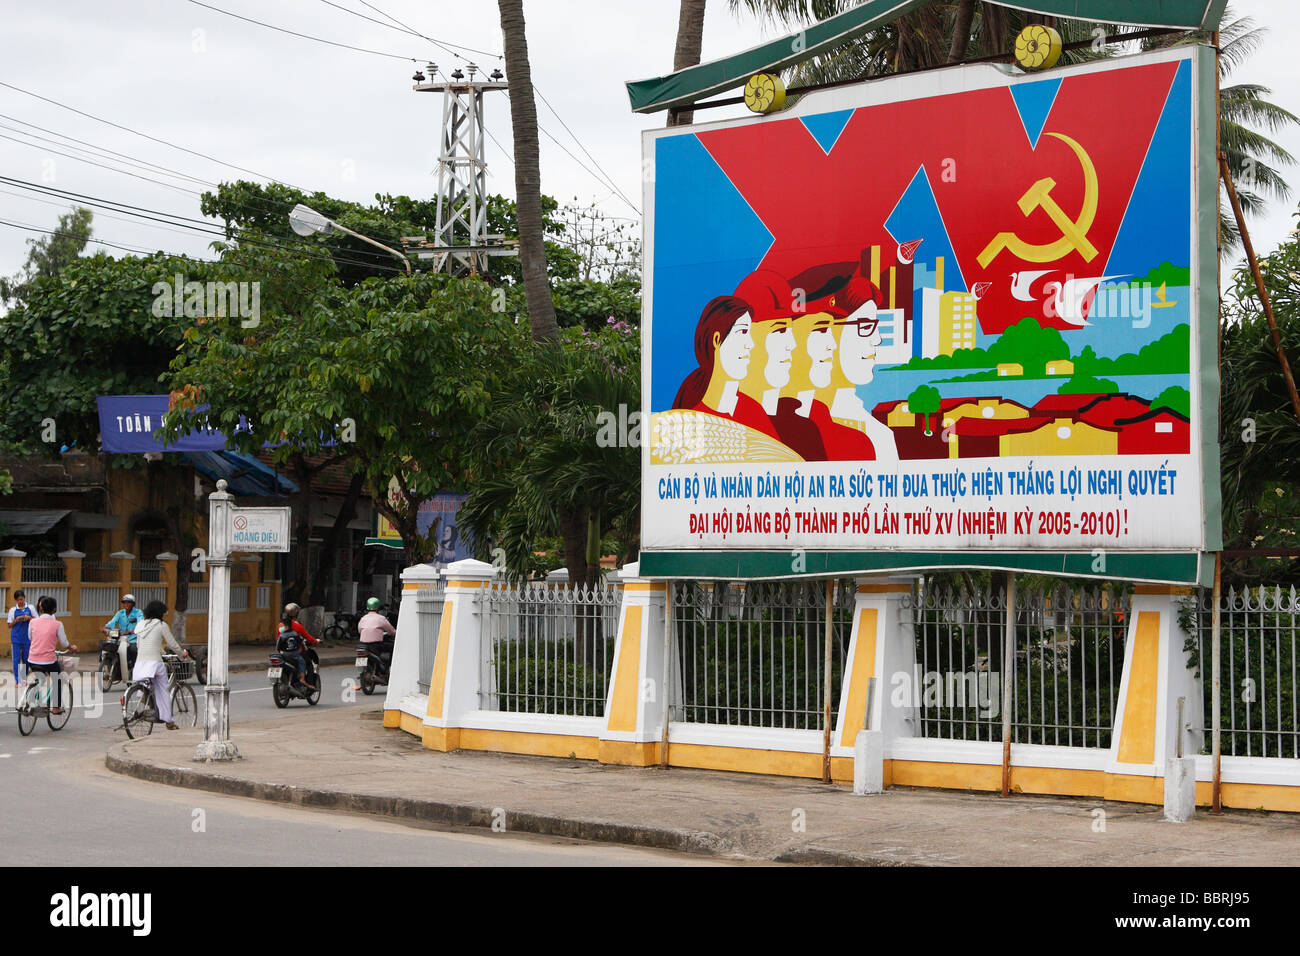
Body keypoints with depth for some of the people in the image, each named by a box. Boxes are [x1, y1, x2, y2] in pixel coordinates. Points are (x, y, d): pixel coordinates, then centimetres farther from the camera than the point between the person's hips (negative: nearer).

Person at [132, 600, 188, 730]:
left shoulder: (141, 624, 12)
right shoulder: (161, 625, -3)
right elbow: (172, 644, 0)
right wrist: (183, 653, 19)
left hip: (140, 661, 4)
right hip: (155, 661, -4)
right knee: (163, 691, 6)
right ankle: (168, 720, 8)